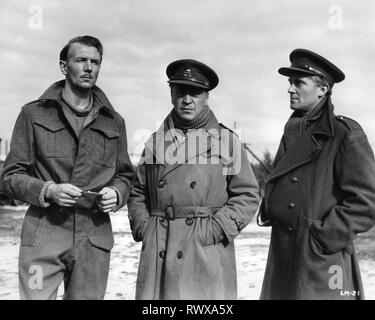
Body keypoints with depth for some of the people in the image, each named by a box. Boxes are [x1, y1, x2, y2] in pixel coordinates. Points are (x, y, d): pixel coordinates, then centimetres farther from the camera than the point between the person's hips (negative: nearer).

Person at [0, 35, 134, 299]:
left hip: (94, 238, 2)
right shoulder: (34, 114, 6)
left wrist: (116, 193, -3)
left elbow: (124, 176, 20)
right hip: (43, 234, -2)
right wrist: (47, 191, -13)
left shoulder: (114, 122, 14)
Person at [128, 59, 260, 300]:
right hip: (157, 252, 2)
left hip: (207, 254, -2)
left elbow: (248, 195, 2)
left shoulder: (227, 140, 5)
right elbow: (138, 192, 18)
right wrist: (142, 227, 3)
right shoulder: (156, 141, 12)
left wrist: (216, 230, -7)